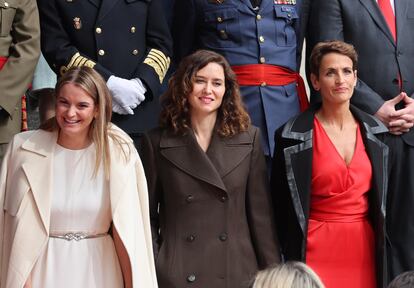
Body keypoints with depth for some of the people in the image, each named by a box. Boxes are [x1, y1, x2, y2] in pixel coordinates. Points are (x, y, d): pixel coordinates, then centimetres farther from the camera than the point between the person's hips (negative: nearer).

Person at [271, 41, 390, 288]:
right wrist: (292, 261, -3)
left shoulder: (376, 131, 5)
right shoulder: (293, 136, -8)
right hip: (316, 251, -4)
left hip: (365, 249, 4)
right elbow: (282, 208, -3)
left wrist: (381, 255, 10)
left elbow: (382, 198, 13)